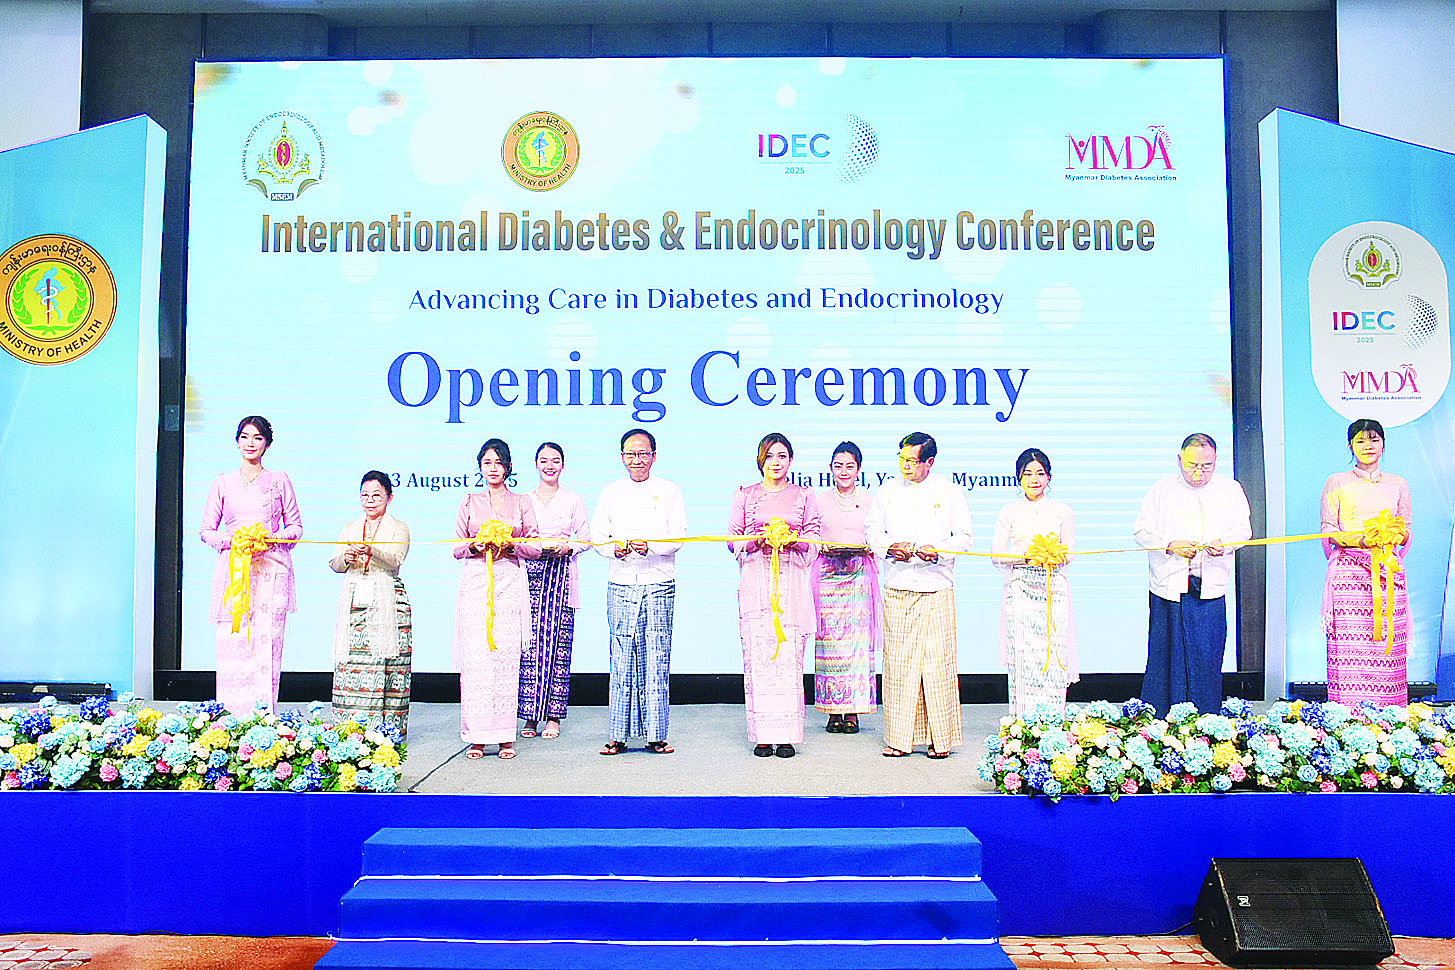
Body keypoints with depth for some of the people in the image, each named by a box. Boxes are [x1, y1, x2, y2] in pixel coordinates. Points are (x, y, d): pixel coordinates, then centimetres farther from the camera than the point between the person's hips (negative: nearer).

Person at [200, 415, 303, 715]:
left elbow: (296, 526, 12)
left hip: (271, 569, -1)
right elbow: (207, 530, 13)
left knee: (267, 643, -7)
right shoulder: (223, 483, 13)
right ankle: (232, 717, 0)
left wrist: (271, 539, -7)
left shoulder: (279, 481, 10)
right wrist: (233, 540, -7)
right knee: (233, 643, -5)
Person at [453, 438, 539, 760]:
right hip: (475, 583, 1)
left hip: (510, 584, 0)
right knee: (474, 658, -6)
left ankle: (505, 737, 1)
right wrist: (474, 545, -8)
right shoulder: (469, 502, 14)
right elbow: (457, 548, 13)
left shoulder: (521, 503, 12)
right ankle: (476, 737, -1)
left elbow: (535, 547, 9)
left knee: (506, 657, -6)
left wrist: (511, 544, -9)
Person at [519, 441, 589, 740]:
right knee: (529, 644, -6)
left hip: (561, 575, -1)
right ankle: (530, 717, 2)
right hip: (530, 573, 1)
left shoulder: (573, 500, 9)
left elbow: (585, 537, 9)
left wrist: (567, 546, -11)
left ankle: (553, 717, 2)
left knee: (558, 643, -5)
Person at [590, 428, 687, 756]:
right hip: (621, 584, 1)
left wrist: (650, 546, -19)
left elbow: (679, 536, -1)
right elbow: (597, 535, 9)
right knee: (621, 659, 0)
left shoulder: (670, 491, 8)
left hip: (659, 584, -1)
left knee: (657, 659, -2)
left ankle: (655, 735, 5)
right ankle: (619, 735, 6)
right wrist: (615, 548, -12)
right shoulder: (610, 492, 14)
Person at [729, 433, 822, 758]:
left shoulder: (804, 496, 12)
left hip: (791, 581, 0)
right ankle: (762, 735, 0)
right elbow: (733, 539, 10)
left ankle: (787, 735, -1)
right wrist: (758, 540, -9)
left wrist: (792, 540, -10)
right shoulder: (744, 495, 12)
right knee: (758, 653, -6)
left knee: (789, 654, -6)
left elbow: (813, 540, 10)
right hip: (755, 580, 0)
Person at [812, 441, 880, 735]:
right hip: (828, 573, 0)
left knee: (857, 638, -5)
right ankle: (833, 712, 3)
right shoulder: (820, 500, 11)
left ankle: (853, 712, 1)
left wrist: (867, 546, -8)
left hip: (859, 575, 0)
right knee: (829, 639, -4)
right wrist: (821, 547, -8)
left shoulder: (870, 500, 10)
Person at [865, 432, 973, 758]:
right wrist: (890, 547, -8)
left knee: (938, 659, -4)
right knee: (898, 660, -1)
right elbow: (872, 530, 12)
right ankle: (899, 738, 7)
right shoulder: (887, 491, 12)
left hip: (937, 588, -1)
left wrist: (937, 551, -13)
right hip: (897, 588, 2)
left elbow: (964, 537, 5)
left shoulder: (950, 493, 6)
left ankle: (940, 738, 6)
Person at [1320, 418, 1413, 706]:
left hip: (1387, 572, 2)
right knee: (1349, 649, -8)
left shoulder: (1398, 485, 17)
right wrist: (1358, 539, -15)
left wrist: (1402, 535, -6)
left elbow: (1407, 532, 18)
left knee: (1387, 649, -4)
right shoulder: (1337, 482, 9)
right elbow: (1327, 530, 3)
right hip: (1349, 571, -2)